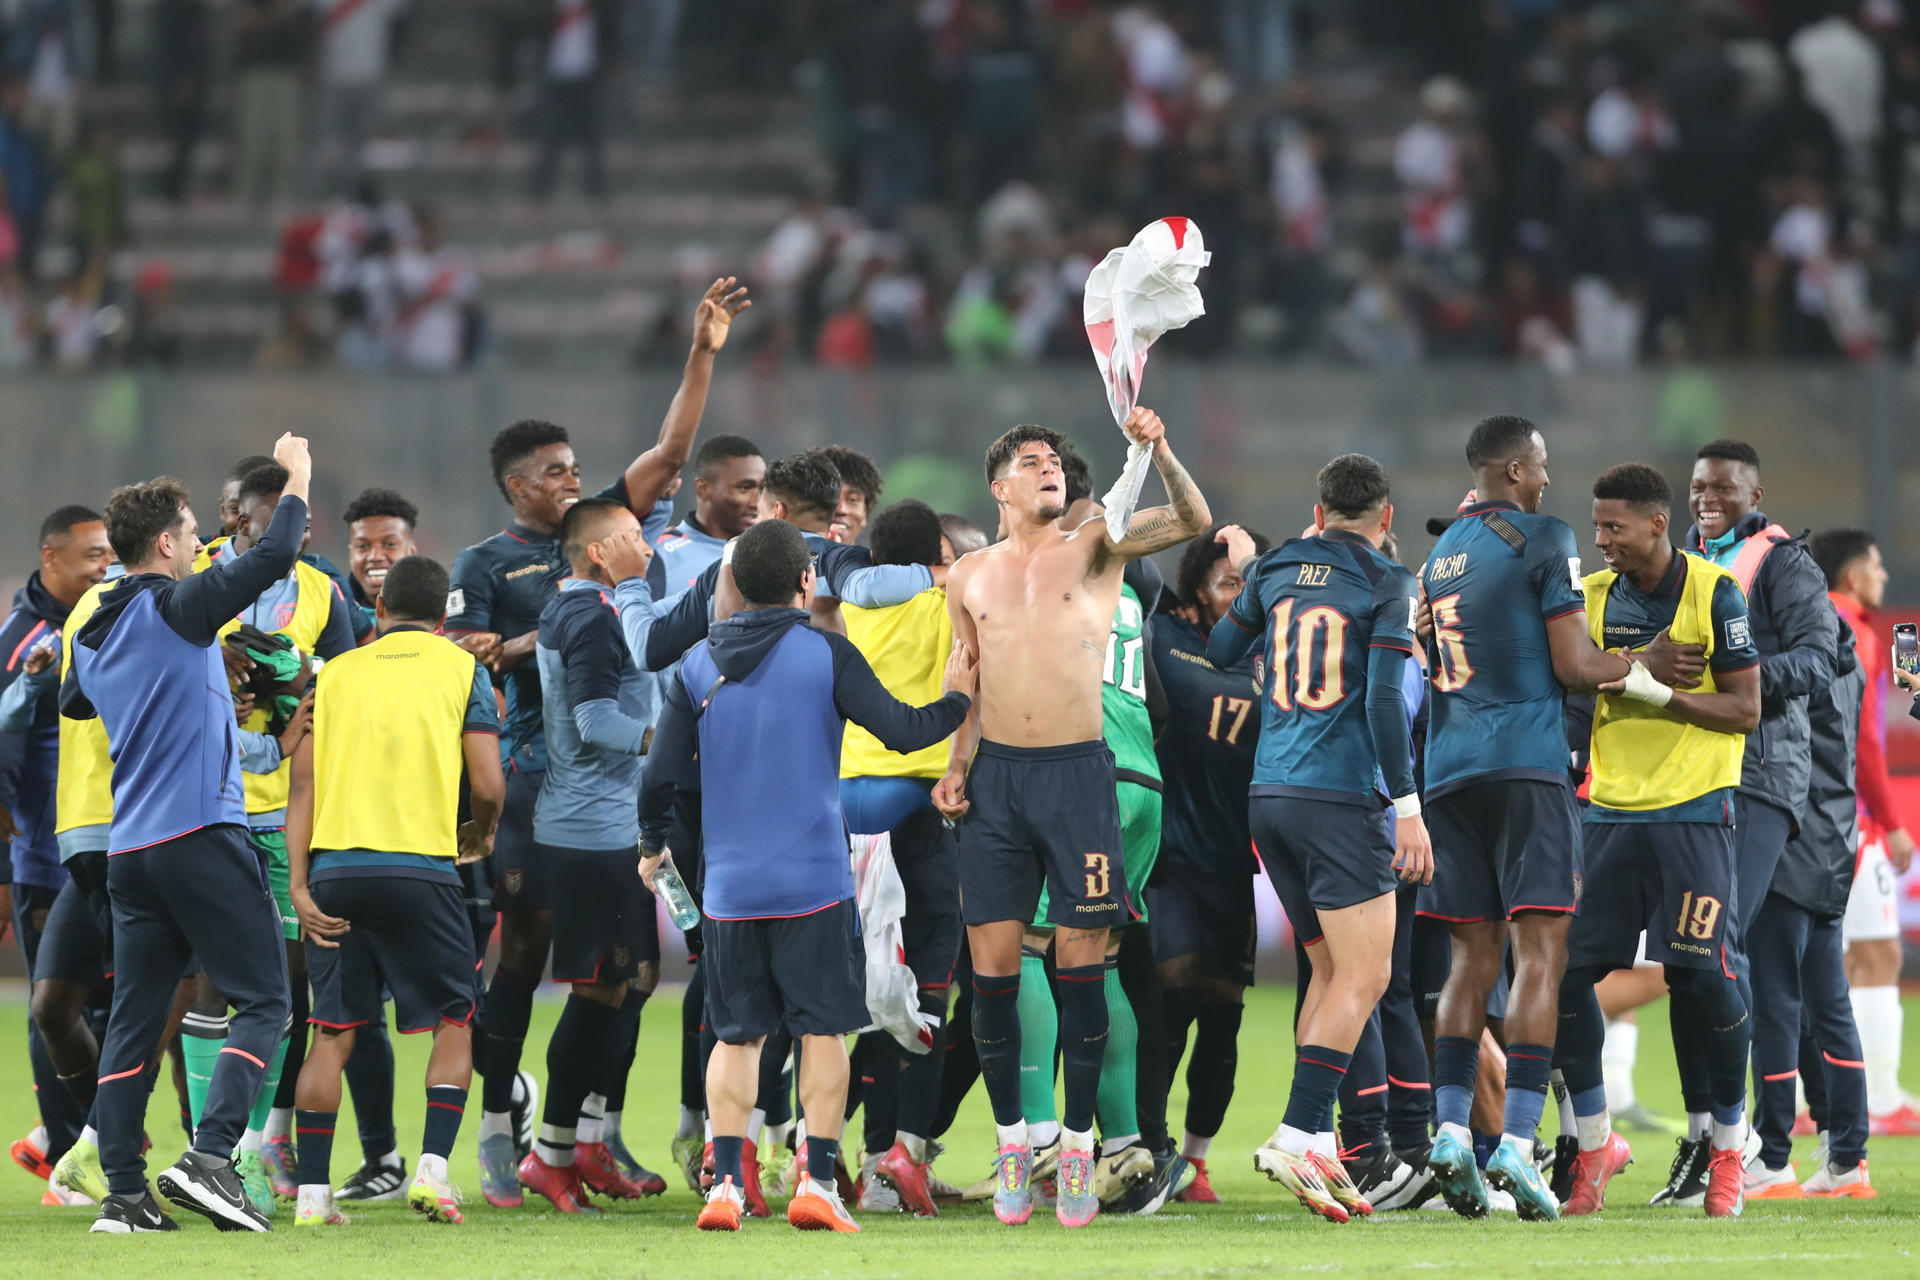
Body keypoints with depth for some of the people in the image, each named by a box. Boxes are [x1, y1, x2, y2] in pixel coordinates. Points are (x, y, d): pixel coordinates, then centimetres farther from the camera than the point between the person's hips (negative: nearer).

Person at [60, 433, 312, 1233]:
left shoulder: (93, 634, 13)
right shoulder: (176, 609, -9)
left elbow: (74, 702, 33)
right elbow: (272, 559, -15)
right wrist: (296, 476, 1)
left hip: (130, 850, 7)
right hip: (202, 837, -7)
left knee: (134, 1018, 8)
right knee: (262, 1001, -2)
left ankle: (123, 1193, 3)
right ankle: (210, 1156, -17)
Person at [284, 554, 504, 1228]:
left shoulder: (335, 673, 14)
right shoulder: (461, 668, 7)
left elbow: (303, 780, 5)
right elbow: (488, 785, 0)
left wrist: (299, 882, 2)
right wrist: (478, 837, 21)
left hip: (335, 868, 3)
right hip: (420, 865, -3)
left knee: (334, 1032, 8)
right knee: (453, 1022, 10)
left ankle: (313, 1192, 4)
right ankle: (432, 1167, -6)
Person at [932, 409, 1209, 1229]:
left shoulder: (1094, 549, 4)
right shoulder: (969, 577, 12)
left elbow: (1192, 520, -8)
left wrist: (1159, 452, -25)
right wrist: (956, 768, 6)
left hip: (1077, 773, -2)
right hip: (997, 777, 2)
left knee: (1081, 962, -3)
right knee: (992, 965, -2)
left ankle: (1078, 1145, 4)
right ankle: (1011, 1138, 10)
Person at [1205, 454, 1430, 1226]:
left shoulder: (1274, 572, 10)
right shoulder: (1385, 585, -4)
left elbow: (1217, 655, 21)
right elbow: (1384, 699, -12)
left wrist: (1243, 568, 35)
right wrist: (1408, 807, -11)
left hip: (1269, 794, 6)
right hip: (1343, 797, -6)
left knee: (1330, 970, 14)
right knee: (1363, 975, -7)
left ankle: (1315, 1142, 7)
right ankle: (1298, 1136, -20)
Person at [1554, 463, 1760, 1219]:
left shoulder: (1714, 594, -6)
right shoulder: (1592, 597, 7)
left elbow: (1744, 709, -8)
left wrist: (1657, 692, -18)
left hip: (1692, 813, -5)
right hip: (1612, 811, 5)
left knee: (1703, 976, -8)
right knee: (1566, 970, -4)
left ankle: (1728, 1152, 9)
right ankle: (1594, 1143, 11)